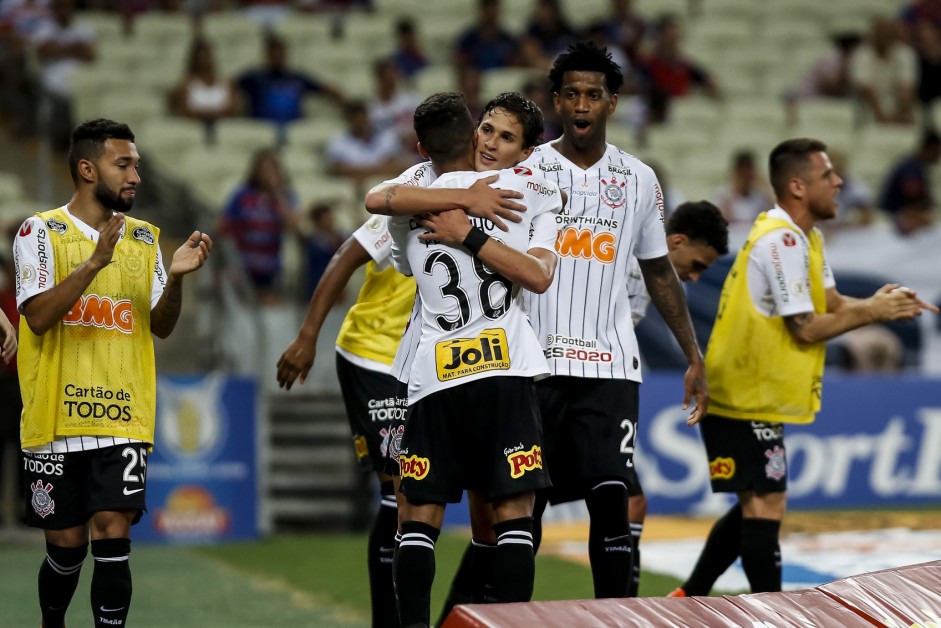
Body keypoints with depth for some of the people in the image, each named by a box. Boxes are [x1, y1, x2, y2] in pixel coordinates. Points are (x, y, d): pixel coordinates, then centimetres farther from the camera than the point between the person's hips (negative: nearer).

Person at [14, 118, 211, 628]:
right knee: (66, 544, 7)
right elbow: (38, 316, -15)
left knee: (112, 538, -10)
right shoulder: (42, 232, -4)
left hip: (123, 418, 3)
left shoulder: (144, 238, 10)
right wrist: (95, 262, -24)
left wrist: (175, 277, -7)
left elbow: (161, 326, 11)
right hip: (57, 418, -2)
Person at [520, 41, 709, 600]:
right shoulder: (528, 172, 2)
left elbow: (659, 271, 19)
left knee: (611, 501, -8)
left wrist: (695, 358, 16)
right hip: (538, 364, -1)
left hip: (610, 366, 1)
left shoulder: (639, 180, 10)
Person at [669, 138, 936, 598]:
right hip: (748, 399, -11)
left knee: (755, 507, 16)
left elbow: (831, 304, 9)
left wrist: (877, 303, -9)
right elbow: (806, 328, -20)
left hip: (749, 396, 11)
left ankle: (689, 600, 22)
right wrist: (873, 312, -13)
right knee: (765, 507, -9)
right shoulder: (782, 241, -20)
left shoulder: (804, 237, 13)